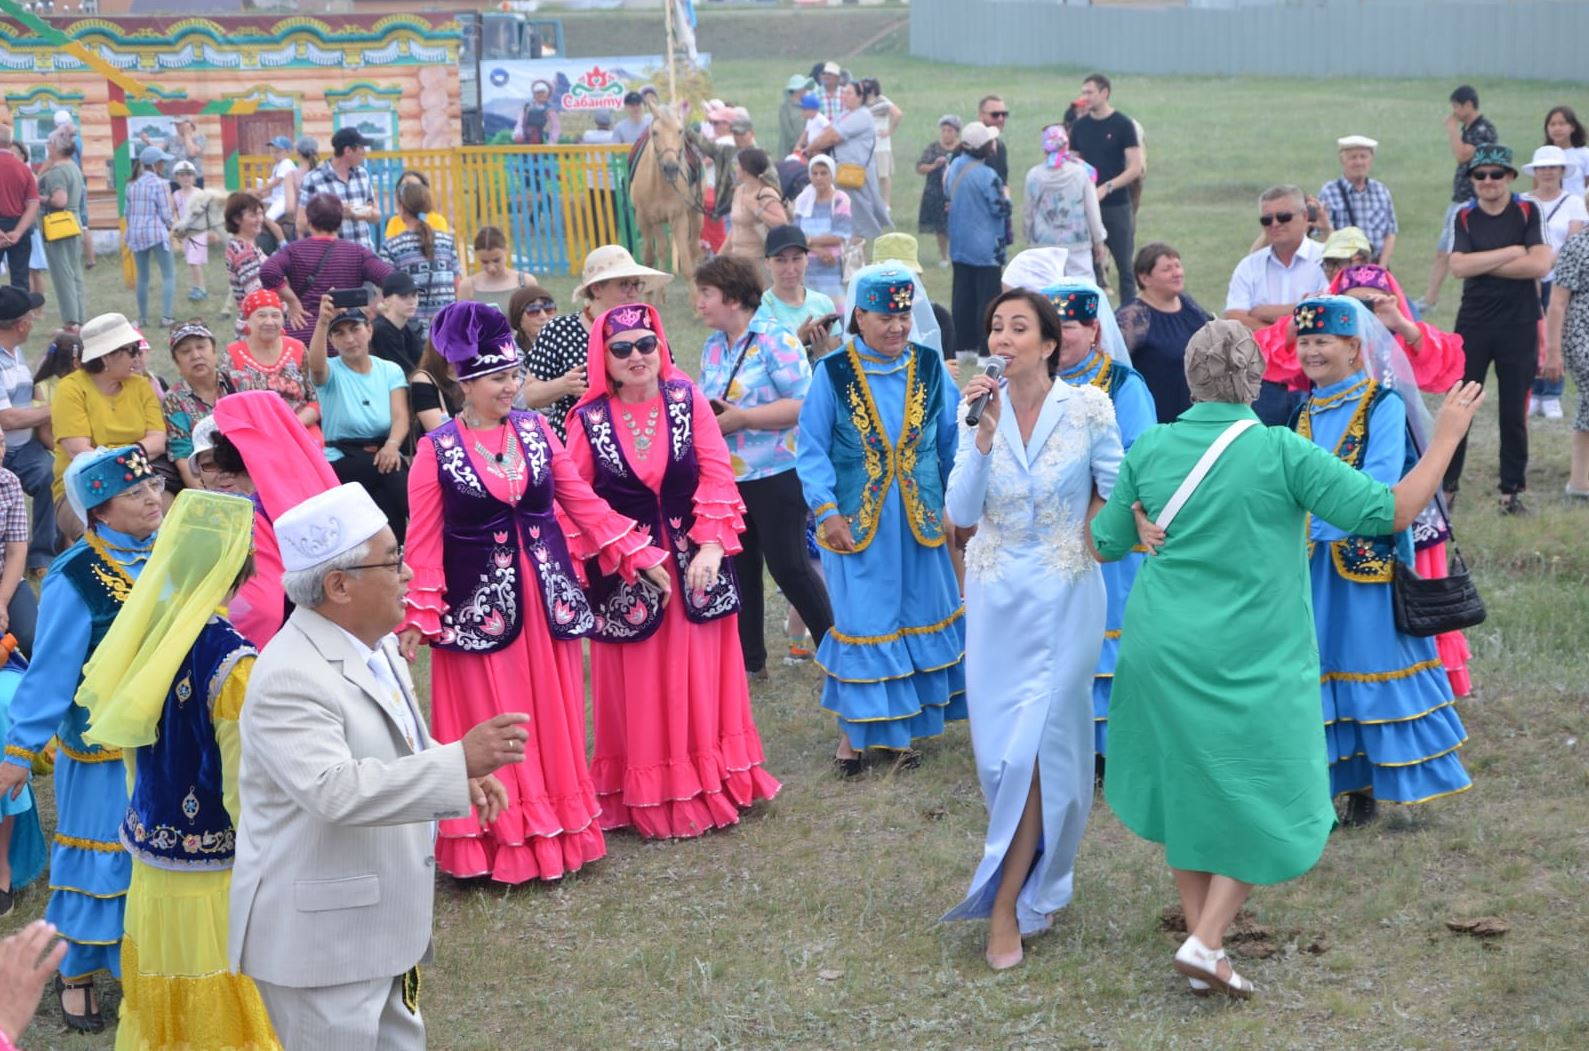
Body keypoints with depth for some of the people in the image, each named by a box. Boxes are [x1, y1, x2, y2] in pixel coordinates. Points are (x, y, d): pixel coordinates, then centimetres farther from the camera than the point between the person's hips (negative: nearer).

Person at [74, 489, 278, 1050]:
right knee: (217, 1005, 8)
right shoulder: (232, 663, -23)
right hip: (213, 867, -6)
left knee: (160, 1006, 19)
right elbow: (244, 789, -19)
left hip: (150, 850, 6)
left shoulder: (144, 632, -4)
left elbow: (118, 737, 8)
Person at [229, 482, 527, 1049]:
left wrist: (461, 771, 1)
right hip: (319, 934, -9)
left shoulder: (376, 644, 6)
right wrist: (459, 762, -36)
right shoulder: (290, 677, -24)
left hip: (385, 922, 9)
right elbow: (335, 790, -35)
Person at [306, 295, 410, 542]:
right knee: (392, 475, -32)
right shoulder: (331, 371, 3)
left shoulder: (391, 370, 10)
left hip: (383, 453, 2)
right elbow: (315, 364, -23)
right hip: (341, 460, -2)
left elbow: (400, 416, -3)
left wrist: (392, 445, -26)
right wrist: (322, 322, -41)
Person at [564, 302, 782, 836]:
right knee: (639, 685, 7)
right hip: (623, 573, -1)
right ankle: (648, 797, 19)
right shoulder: (589, 418, -6)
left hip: (693, 562, 1)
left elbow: (717, 475, -6)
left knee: (700, 678, 10)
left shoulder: (687, 399, -4)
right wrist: (592, 563, -9)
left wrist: (711, 547, -13)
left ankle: (710, 785, 26)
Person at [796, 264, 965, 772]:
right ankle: (854, 729, 12)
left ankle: (905, 726, 21)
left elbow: (953, 441, 8)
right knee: (861, 625, 1)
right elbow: (811, 449, -3)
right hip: (855, 522, -3)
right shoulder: (832, 373, -6)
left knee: (918, 620, 9)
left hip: (919, 520, 3)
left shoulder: (930, 368, 1)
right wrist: (827, 511, -10)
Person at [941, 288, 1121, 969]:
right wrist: (983, 436, -19)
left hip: (1065, 598, -3)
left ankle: (1007, 905, 1)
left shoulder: (1087, 408, -8)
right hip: (995, 596, 4)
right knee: (997, 749, 10)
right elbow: (961, 512, -10)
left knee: (1035, 746, -7)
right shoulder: (980, 409, -1)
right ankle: (1037, 881, 32)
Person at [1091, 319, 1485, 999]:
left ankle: (1202, 940, 25)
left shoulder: (1149, 450, -4)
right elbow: (1392, 512, -13)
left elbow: (1106, 545, 8)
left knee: (1184, 788, 20)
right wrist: (1449, 433, -3)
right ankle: (1205, 943, 1)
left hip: (1164, 656, 4)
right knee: (1269, 808, 10)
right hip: (1253, 664, -4)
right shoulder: (1283, 453, -15)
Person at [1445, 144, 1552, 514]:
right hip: (1473, 324, 1)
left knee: (1514, 411, 4)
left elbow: (1541, 264, -14)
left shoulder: (1529, 213, -1)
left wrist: (1483, 264, -12)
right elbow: (1458, 266, -12)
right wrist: (1512, 253, -12)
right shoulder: (1465, 218, 4)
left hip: (1520, 325, -1)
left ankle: (1512, 490, 13)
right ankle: (1445, 485, 10)